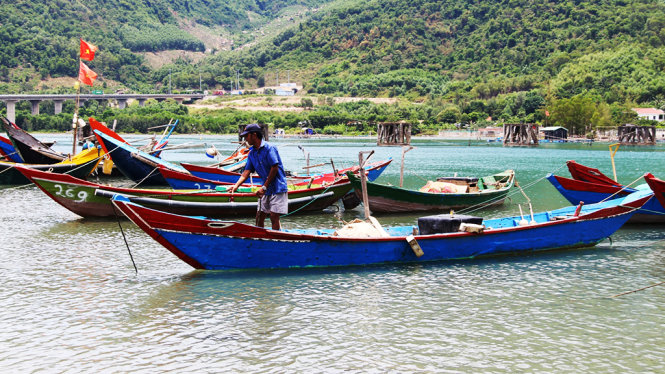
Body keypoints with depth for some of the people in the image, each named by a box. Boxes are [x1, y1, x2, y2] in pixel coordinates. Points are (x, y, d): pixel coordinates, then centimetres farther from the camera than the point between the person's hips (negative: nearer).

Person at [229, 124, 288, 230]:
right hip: (266, 189, 8)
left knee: (274, 216, -10)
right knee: (259, 216, 8)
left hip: (277, 188, -8)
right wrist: (236, 185, -9)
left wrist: (264, 187, -17)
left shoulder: (269, 148, -15)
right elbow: (247, 171, 6)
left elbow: (274, 168, -18)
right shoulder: (252, 153, 10)